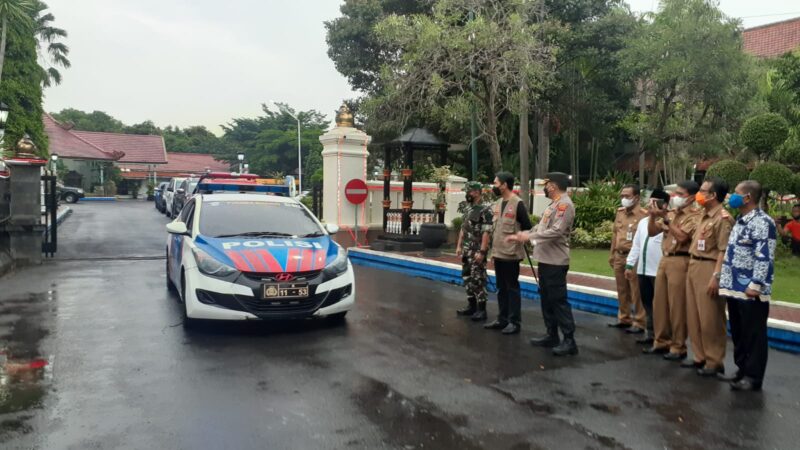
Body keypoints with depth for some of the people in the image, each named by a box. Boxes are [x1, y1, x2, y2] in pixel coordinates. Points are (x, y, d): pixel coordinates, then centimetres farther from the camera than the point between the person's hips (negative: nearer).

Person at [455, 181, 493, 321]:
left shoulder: (485, 210, -13)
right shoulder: (467, 208, 13)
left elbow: (487, 232, -18)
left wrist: (482, 251, -22)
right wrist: (459, 246, 15)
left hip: (477, 251, -9)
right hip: (466, 250, 9)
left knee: (478, 280, -5)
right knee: (467, 278, 13)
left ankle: (481, 310, 3)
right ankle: (471, 306, 23)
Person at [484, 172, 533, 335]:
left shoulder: (518, 204, -13)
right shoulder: (497, 203, 12)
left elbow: (527, 228, -11)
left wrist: (517, 240, -5)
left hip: (511, 254, -8)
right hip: (498, 253, 8)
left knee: (512, 288, 0)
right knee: (501, 288, 14)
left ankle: (514, 322, 9)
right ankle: (502, 319, 23)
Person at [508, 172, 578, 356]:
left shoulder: (564, 204, -15)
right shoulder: (554, 204, 17)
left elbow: (556, 231, -26)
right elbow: (541, 227, 20)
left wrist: (529, 236, -21)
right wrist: (519, 236, 13)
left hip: (555, 262, -10)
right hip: (545, 260, 10)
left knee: (559, 300, -7)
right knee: (547, 299, 15)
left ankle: (569, 340, -1)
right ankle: (551, 335, 25)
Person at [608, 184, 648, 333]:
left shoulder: (643, 214, -10)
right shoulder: (620, 213, 13)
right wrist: (612, 255, 18)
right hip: (619, 257, 7)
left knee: (636, 292, -3)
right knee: (622, 291, 15)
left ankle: (639, 323, 6)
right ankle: (624, 318, 26)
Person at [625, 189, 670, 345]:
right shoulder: (643, 222, 14)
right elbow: (636, 245, 15)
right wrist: (630, 264, 14)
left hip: (659, 271, -7)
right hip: (642, 270, 7)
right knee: (647, 303, 15)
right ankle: (650, 332, 25)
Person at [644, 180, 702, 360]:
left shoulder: (694, 216, -7)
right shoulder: (671, 213, 15)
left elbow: (682, 237, -19)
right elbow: (652, 232, 15)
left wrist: (666, 219, -16)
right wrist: (653, 216, -1)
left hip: (680, 262, -7)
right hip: (664, 260, 8)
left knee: (677, 306, -3)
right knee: (659, 303, 11)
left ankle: (678, 347, 8)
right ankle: (661, 341, 23)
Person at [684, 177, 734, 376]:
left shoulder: (723, 218, -14)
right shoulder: (704, 216, 15)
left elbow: (723, 251, -19)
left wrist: (716, 276, -22)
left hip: (709, 269, -9)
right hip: (694, 267, 9)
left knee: (710, 319, 0)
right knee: (694, 316, 14)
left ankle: (714, 362, 11)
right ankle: (700, 357, 25)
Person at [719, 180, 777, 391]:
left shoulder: (762, 222, -14)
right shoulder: (740, 221, 16)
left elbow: (764, 257, -20)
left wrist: (756, 285, -23)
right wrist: (725, 281, 20)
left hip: (751, 291, -9)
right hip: (735, 288, 9)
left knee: (753, 335, 1)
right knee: (738, 333, 17)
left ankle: (753, 377, 10)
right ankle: (742, 369, 28)